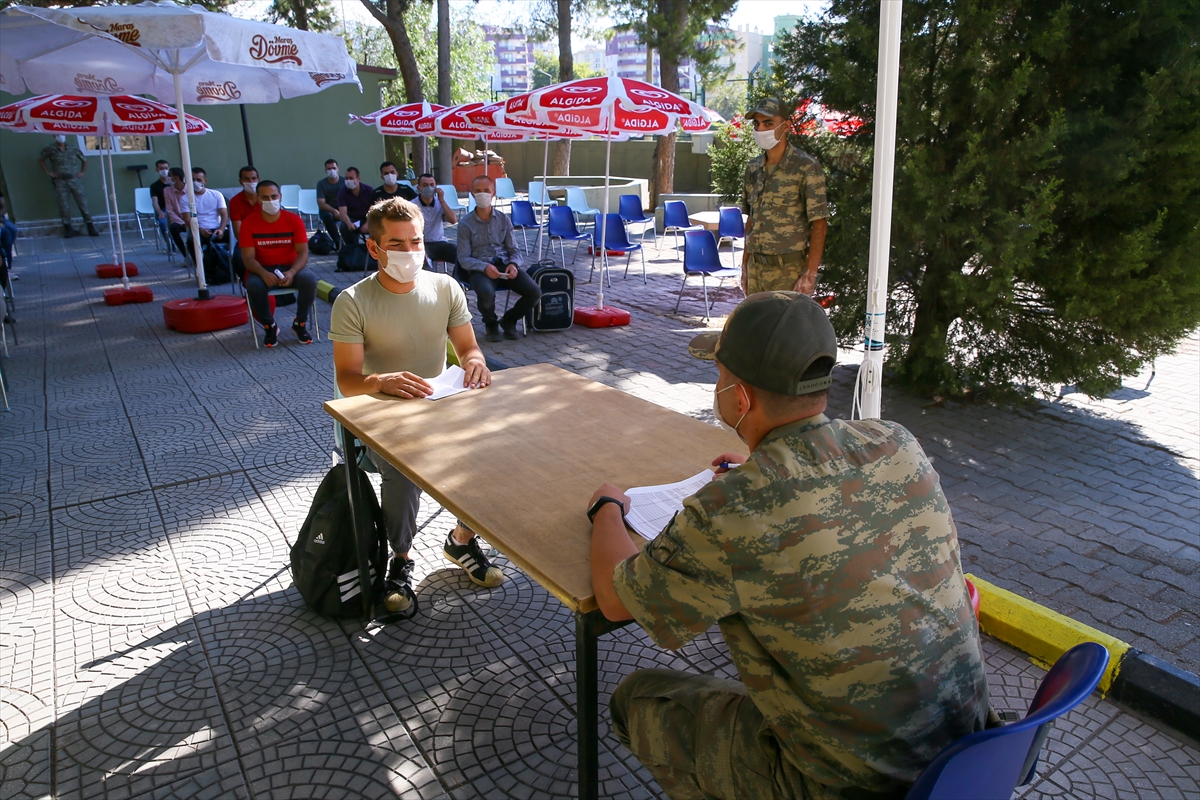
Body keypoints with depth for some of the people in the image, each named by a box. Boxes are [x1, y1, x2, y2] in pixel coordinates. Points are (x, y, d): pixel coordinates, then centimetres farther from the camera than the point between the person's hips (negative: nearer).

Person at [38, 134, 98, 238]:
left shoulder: (73, 149, 7)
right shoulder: (50, 149, 2)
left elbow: (84, 160, 19)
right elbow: (40, 160, 12)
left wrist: (82, 172, 9)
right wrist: (48, 172, 5)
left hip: (75, 180, 1)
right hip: (60, 181, -1)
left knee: (83, 203, -3)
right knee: (64, 206, -1)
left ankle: (91, 227, 1)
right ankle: (68, 228, 7)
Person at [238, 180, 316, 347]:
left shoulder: (294, 219, -6)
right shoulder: (249, 222, -7)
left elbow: (303, 252, -10)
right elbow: (248, 257, -11)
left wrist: (292, 272, -30)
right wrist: (264, 274, -31)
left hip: (289, 268, 1)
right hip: (262, 270, 0)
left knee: (309, 278, -31)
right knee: (253, 285, -34)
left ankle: (300, 324, -7)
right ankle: (269, 326, -7)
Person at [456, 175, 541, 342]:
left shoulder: (504, 220, 10)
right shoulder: (466, 224, 0)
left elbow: (514, 250, 11)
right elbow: (463, 258, -5)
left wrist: (514, 264, -14)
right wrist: (485, 267, -24)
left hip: (504, 265, 4)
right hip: (479, 268, -3)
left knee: (534, 292, -20)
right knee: (487, 294, -37)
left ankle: (509, 319, 11)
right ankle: (491, 324, -1)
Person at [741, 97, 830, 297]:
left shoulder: (806, 167, -8)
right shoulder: (753, 168, 11)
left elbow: (818, 225, -10)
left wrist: (810, 274, -16)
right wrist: (745, 266, 14)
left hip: (789, 269, -6)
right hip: (756, 266, 6)